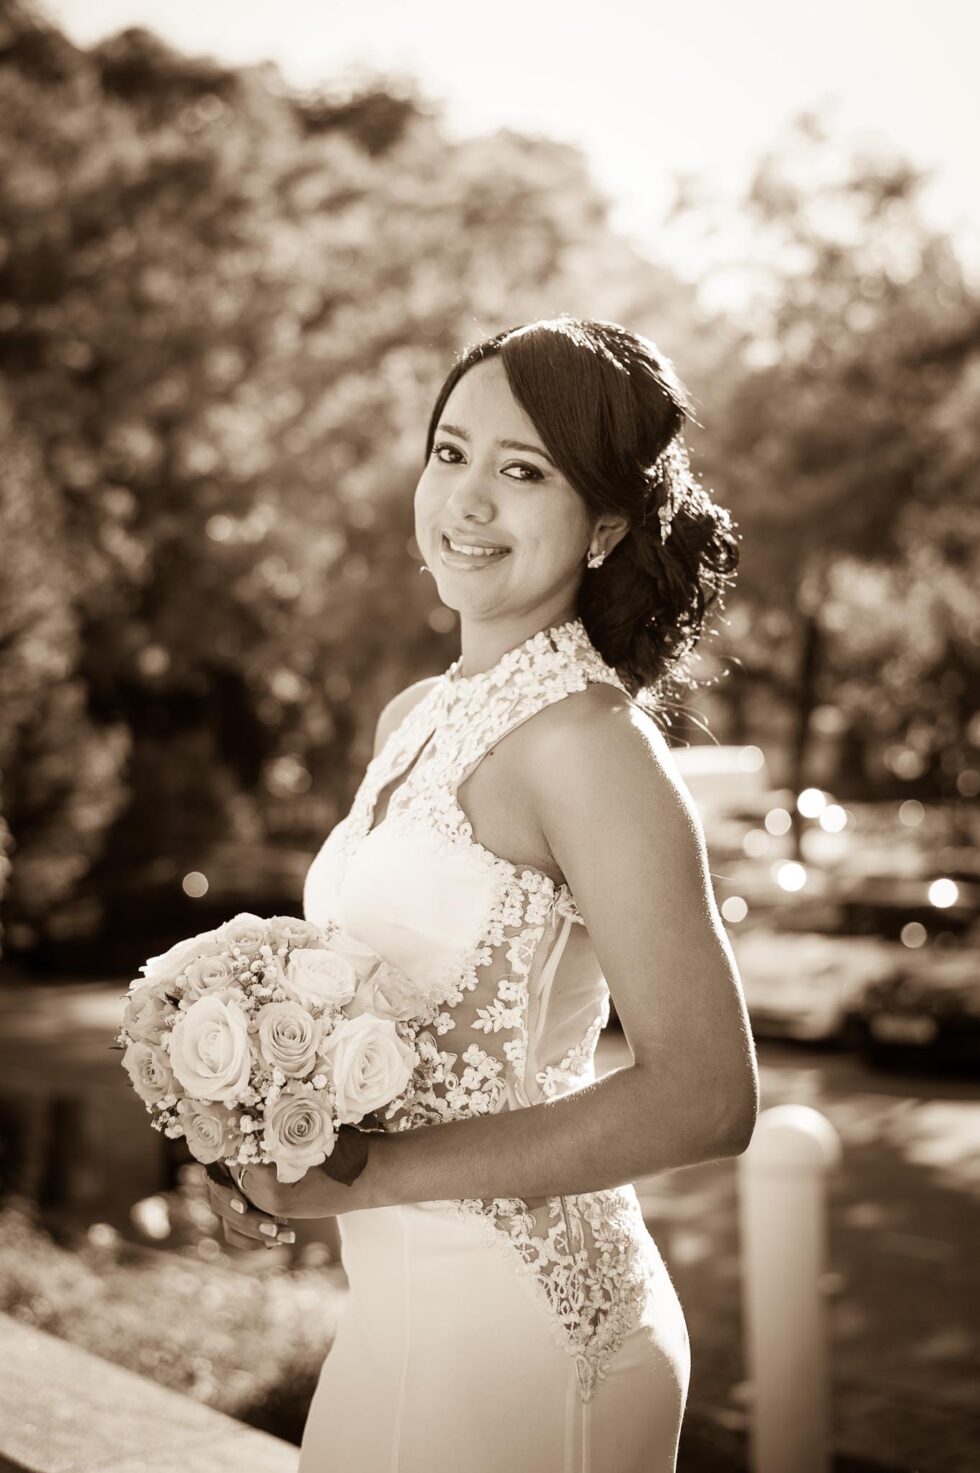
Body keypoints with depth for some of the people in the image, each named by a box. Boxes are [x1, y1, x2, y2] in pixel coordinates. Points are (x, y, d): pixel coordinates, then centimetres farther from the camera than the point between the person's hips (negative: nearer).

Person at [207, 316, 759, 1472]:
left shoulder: (585, 736, -18)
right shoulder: (412, 720, 5)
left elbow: (705, 1095, -22)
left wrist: (370, 1174, -20)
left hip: (519, 1319, -7)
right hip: (398, 1298, 7)